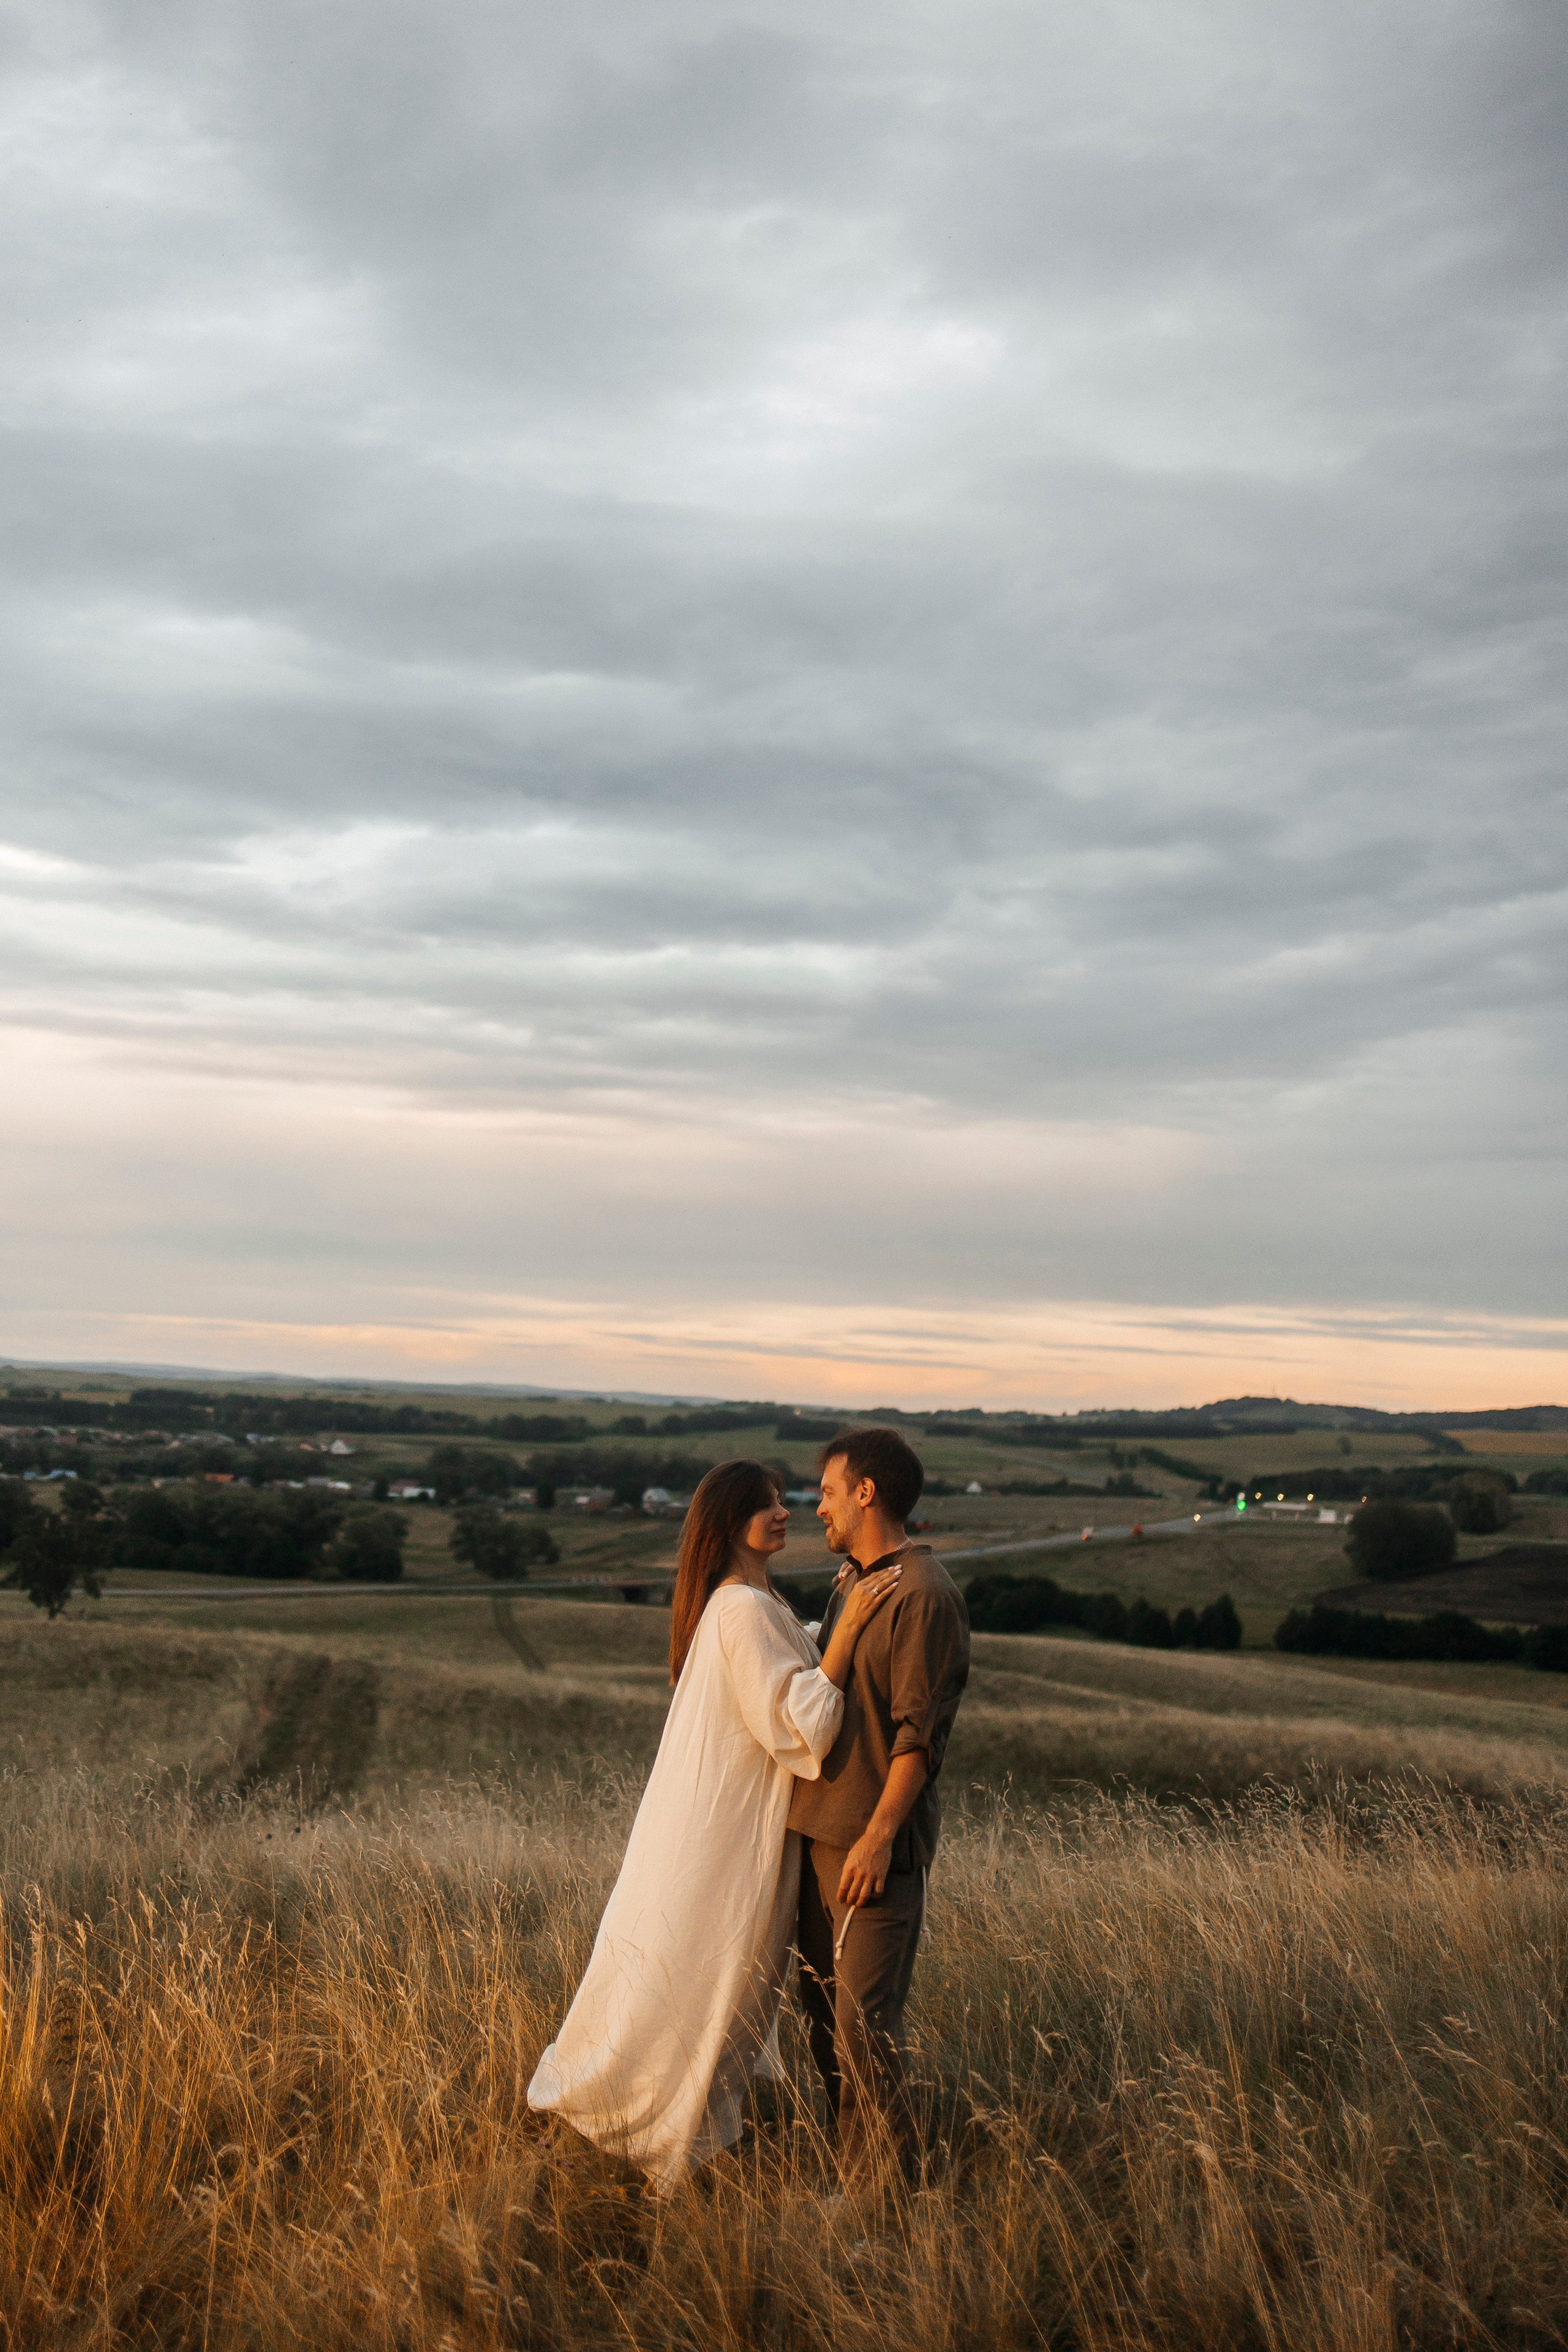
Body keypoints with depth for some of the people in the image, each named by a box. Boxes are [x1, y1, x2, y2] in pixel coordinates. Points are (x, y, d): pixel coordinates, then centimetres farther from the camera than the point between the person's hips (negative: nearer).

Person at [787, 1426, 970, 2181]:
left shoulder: (924, 1595, -14)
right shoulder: (849, 1580, 14)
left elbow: (919, 1732, -18)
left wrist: (878, 1836, -21)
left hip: (874, 1840, -9)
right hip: (820, 1828, 9)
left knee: (863, 2016, -6)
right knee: (822, 2006, 13)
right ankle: (850, 2166, 24)